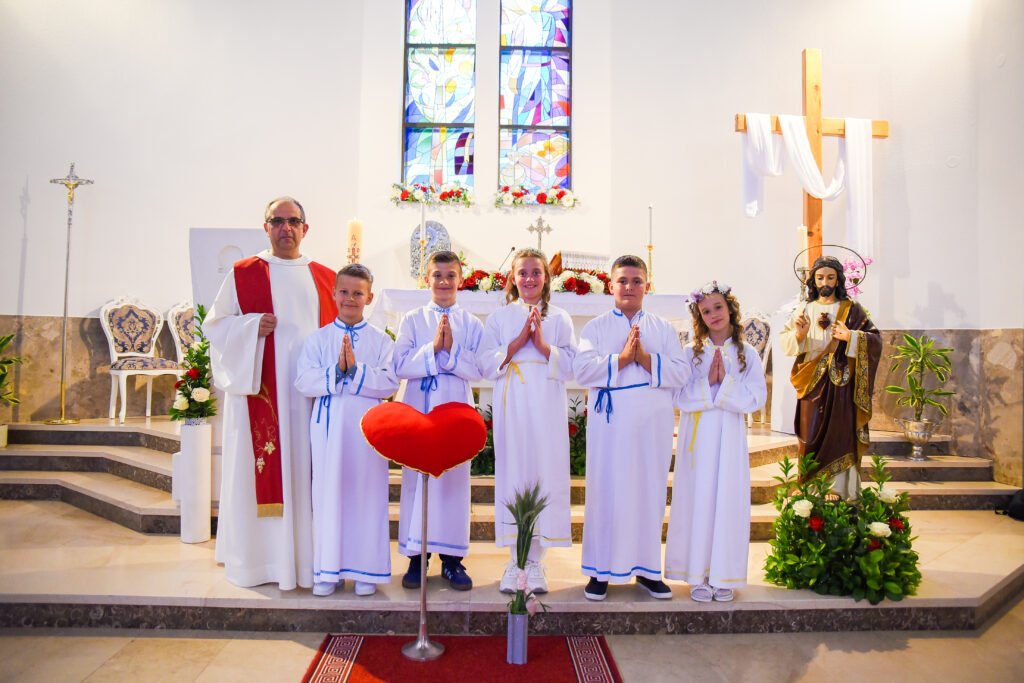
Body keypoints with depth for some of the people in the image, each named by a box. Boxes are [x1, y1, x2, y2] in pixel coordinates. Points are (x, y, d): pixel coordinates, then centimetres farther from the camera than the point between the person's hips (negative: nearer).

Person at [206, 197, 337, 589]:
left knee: (306, 472, 4)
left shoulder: (324, 278, 13)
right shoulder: (243, 274, 7)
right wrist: (252, 327, -11)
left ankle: (306, 556, 14)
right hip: (259, 389, -2)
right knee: (260, 472, 0)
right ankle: (257, 560, 12)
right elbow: (215, 325, 6)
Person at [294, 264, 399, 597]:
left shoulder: (381, 341, 6)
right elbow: (304, 381, -3)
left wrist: (354, 370, -16)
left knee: (367, 494, 3)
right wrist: (336, 371, -16)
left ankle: (366, 569, 15)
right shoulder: (318, 338, 9)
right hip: (328, 424, 1)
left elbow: (389, 382, -7)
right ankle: (329, 570, 17)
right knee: (328, 493, 5)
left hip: (367, 426, -1)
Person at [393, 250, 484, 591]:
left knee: (455, 480, 3)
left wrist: (451, 349, -16)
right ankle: (416, 556, 15)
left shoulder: (471, 324, 6)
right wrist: (432, 348, -16)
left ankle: (451, 559, 14)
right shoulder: (412, 320, 6)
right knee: (416, 479, 2)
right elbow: (401, 367, -4)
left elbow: (477, 370, -3)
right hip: (418, 408, 0)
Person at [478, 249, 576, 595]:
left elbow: (572, 366, 3)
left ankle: (536, 559, 10)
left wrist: (543, 345, -10)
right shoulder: (499, 317, 12)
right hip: (512, 407, 0)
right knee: (512, 475, -1)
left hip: (548, 409, 0)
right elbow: (486, 364, 2)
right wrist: (518, 342, -9)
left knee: (546, 474, -2)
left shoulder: (559, 318, 12)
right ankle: (516, 559, 11)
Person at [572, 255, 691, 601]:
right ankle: (601, 570, 12)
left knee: (650, 491, 6)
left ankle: (646, 568, 20)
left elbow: (681, 373, 0)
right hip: (611, 422, -2)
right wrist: (622, 358, -16)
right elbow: (582, 370, -7)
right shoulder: (596, 327, 8)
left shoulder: (663, 328, 12)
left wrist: (645, 357, -14)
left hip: (653, 422, 2)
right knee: (607, 491, -1)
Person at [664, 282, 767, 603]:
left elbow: (757, 398, -3)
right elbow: (680, 397, -3)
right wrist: (708, 383, -15)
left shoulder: (747, 353, 6)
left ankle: (723, 576, 15)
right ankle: (698, 576, 11)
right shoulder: (690, 352, 4)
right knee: (698, 500, 1)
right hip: (698, 436, 0)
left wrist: (725, 381, -13)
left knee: (728, 501, 3)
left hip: (730, 436, 1)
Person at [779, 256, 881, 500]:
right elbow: (784, 340, 5)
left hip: (841, 384, -1)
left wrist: (850, 337, -17)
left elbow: (876, 339, -1)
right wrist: (798, 335, -16)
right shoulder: (804, 310, 11)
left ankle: (840, 492, 4)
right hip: (812, 385, 2)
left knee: (840, 437, -3)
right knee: (812, 437, 0)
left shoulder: (851, 309, 5)